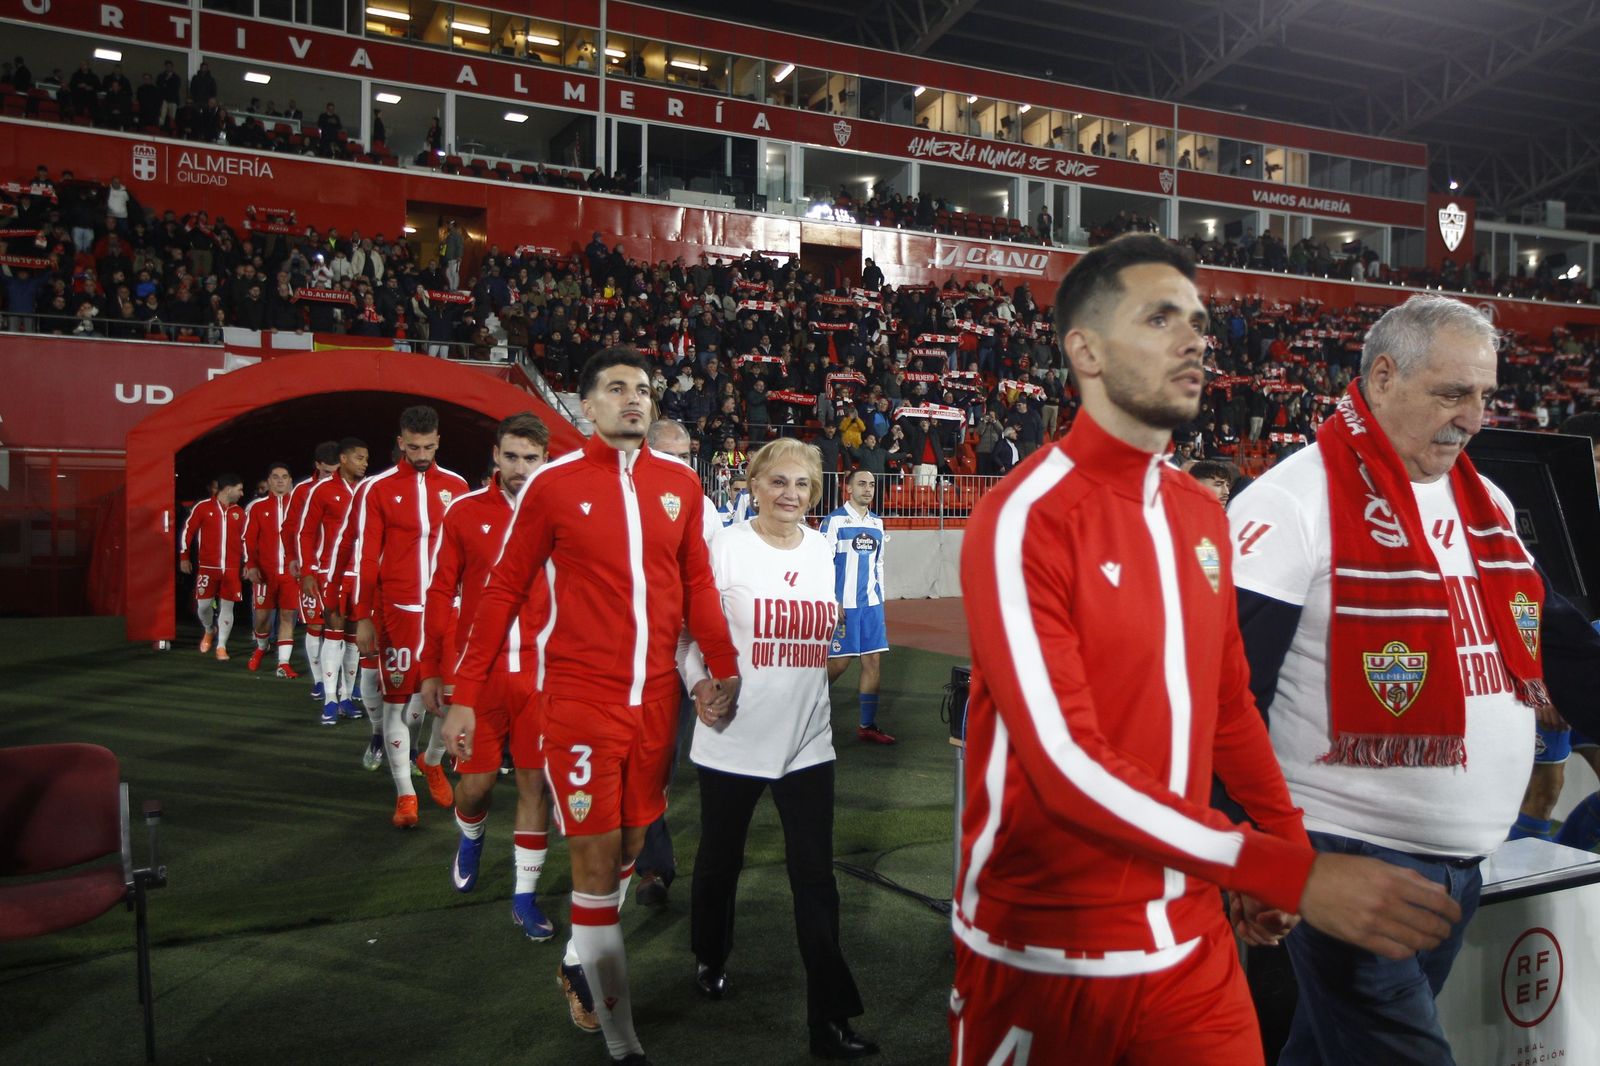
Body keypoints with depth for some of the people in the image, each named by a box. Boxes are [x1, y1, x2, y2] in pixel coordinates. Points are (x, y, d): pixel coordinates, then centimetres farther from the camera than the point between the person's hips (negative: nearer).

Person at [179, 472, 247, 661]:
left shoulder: (239, 512, 10)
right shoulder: (203, 507, -1)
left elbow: (243, 539, 17)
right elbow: (188, 530, 3)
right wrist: (184, 557, 3)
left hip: (231, 568, 2)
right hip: (207, 567, -2)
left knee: (227, 606, 0)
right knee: (203, 604, 1)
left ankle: (221, 646, 7)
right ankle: (210, 630, 32)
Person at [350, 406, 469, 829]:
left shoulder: (456, 486, 6)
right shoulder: (380, 489, 1)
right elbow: (365, 557, 2)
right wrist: (362, 617, 0)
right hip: (397, 611, -1)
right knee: (397, 700, 3)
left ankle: (432, 761, 33)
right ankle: (405, 794, 14)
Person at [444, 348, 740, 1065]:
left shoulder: (681, 483, 6)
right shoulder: (552, 484, -5)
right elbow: (504, 590, -1)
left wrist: (724, 668, 5)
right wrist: (465, 695, -2)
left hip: (656, 698, 4)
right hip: (580, 699, -4)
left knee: (630, 845, 16)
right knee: (596, 862, 1)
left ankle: (579, 960, 43)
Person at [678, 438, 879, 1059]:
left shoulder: (827, 551, 6)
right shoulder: (725, 547, -6)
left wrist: (846, 643, -3)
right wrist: (699, 683, -19)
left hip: (807, 740, 3)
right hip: (733, 735, -2)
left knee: (815, 876, 3)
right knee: (720, 859, 17)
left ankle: (830, 1019, 14)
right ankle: (710, 958, 46)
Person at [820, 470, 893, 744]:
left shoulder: (877, 523, 13)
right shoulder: (834, 520, -7)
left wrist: (879, 601, 16)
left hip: (871, 604, 6)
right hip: (843, 605, -6)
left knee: (874, 661, 3)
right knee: (839, 662, -1)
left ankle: (868, 726, 11)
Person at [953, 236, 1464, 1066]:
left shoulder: (1202, 514, 6)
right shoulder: (1024, 519, -18)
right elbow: (1069, 765, -25)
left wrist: (1285, 842, 7)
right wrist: (1295, 874, -26)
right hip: (1043, 952, -5)